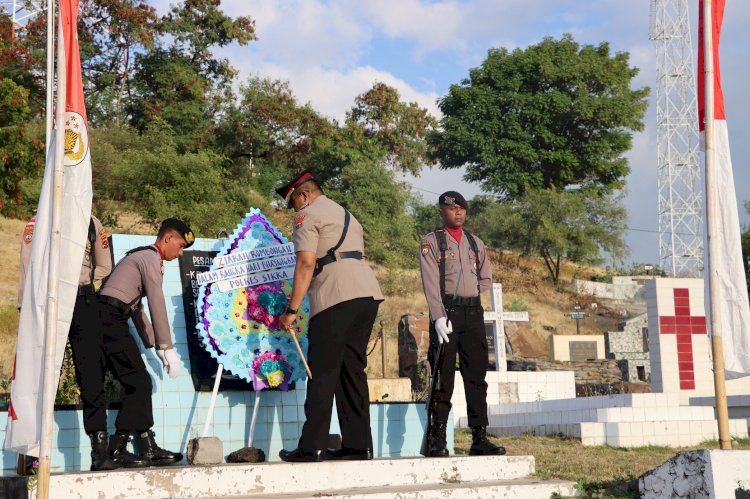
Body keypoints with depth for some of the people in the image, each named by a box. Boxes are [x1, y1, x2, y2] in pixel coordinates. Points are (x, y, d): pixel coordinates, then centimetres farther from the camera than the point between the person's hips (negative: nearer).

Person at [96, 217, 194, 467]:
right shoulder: (151, 258, -4)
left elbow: (137, 307, 29)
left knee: (139, 382, 9)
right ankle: (117, 449, -10)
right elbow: (157, 305, -12)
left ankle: (148, 448, 9)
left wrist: (155, 345, 26)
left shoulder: (141, 256, 27)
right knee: (138, 382, -9)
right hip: (112, 322, -10)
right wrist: (168, 348, -11)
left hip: (107, 322, 10)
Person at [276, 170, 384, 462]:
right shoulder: (348, 216, 31)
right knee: (353, 369, 9)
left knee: (323, 372, -7)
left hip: (335, 296, -8)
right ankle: (358, 444, 6)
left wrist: (291, 310, -9)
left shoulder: (308, 216, 4)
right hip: (368, 294, 8)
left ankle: (312, 447, -9)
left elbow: (306, 264, -8)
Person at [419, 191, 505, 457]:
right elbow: (430, 282, -7)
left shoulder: (476, 243, 18)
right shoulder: (431, 242, 4)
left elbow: (486, 278, 22)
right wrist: (438, 316, -17)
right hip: (445, 313, -4)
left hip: (473, 313, 4)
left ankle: (479, 438, 4)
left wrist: (471, 296, 5)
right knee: (443, 378, -4)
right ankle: (438, 439, 0)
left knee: (477, 377, 2)